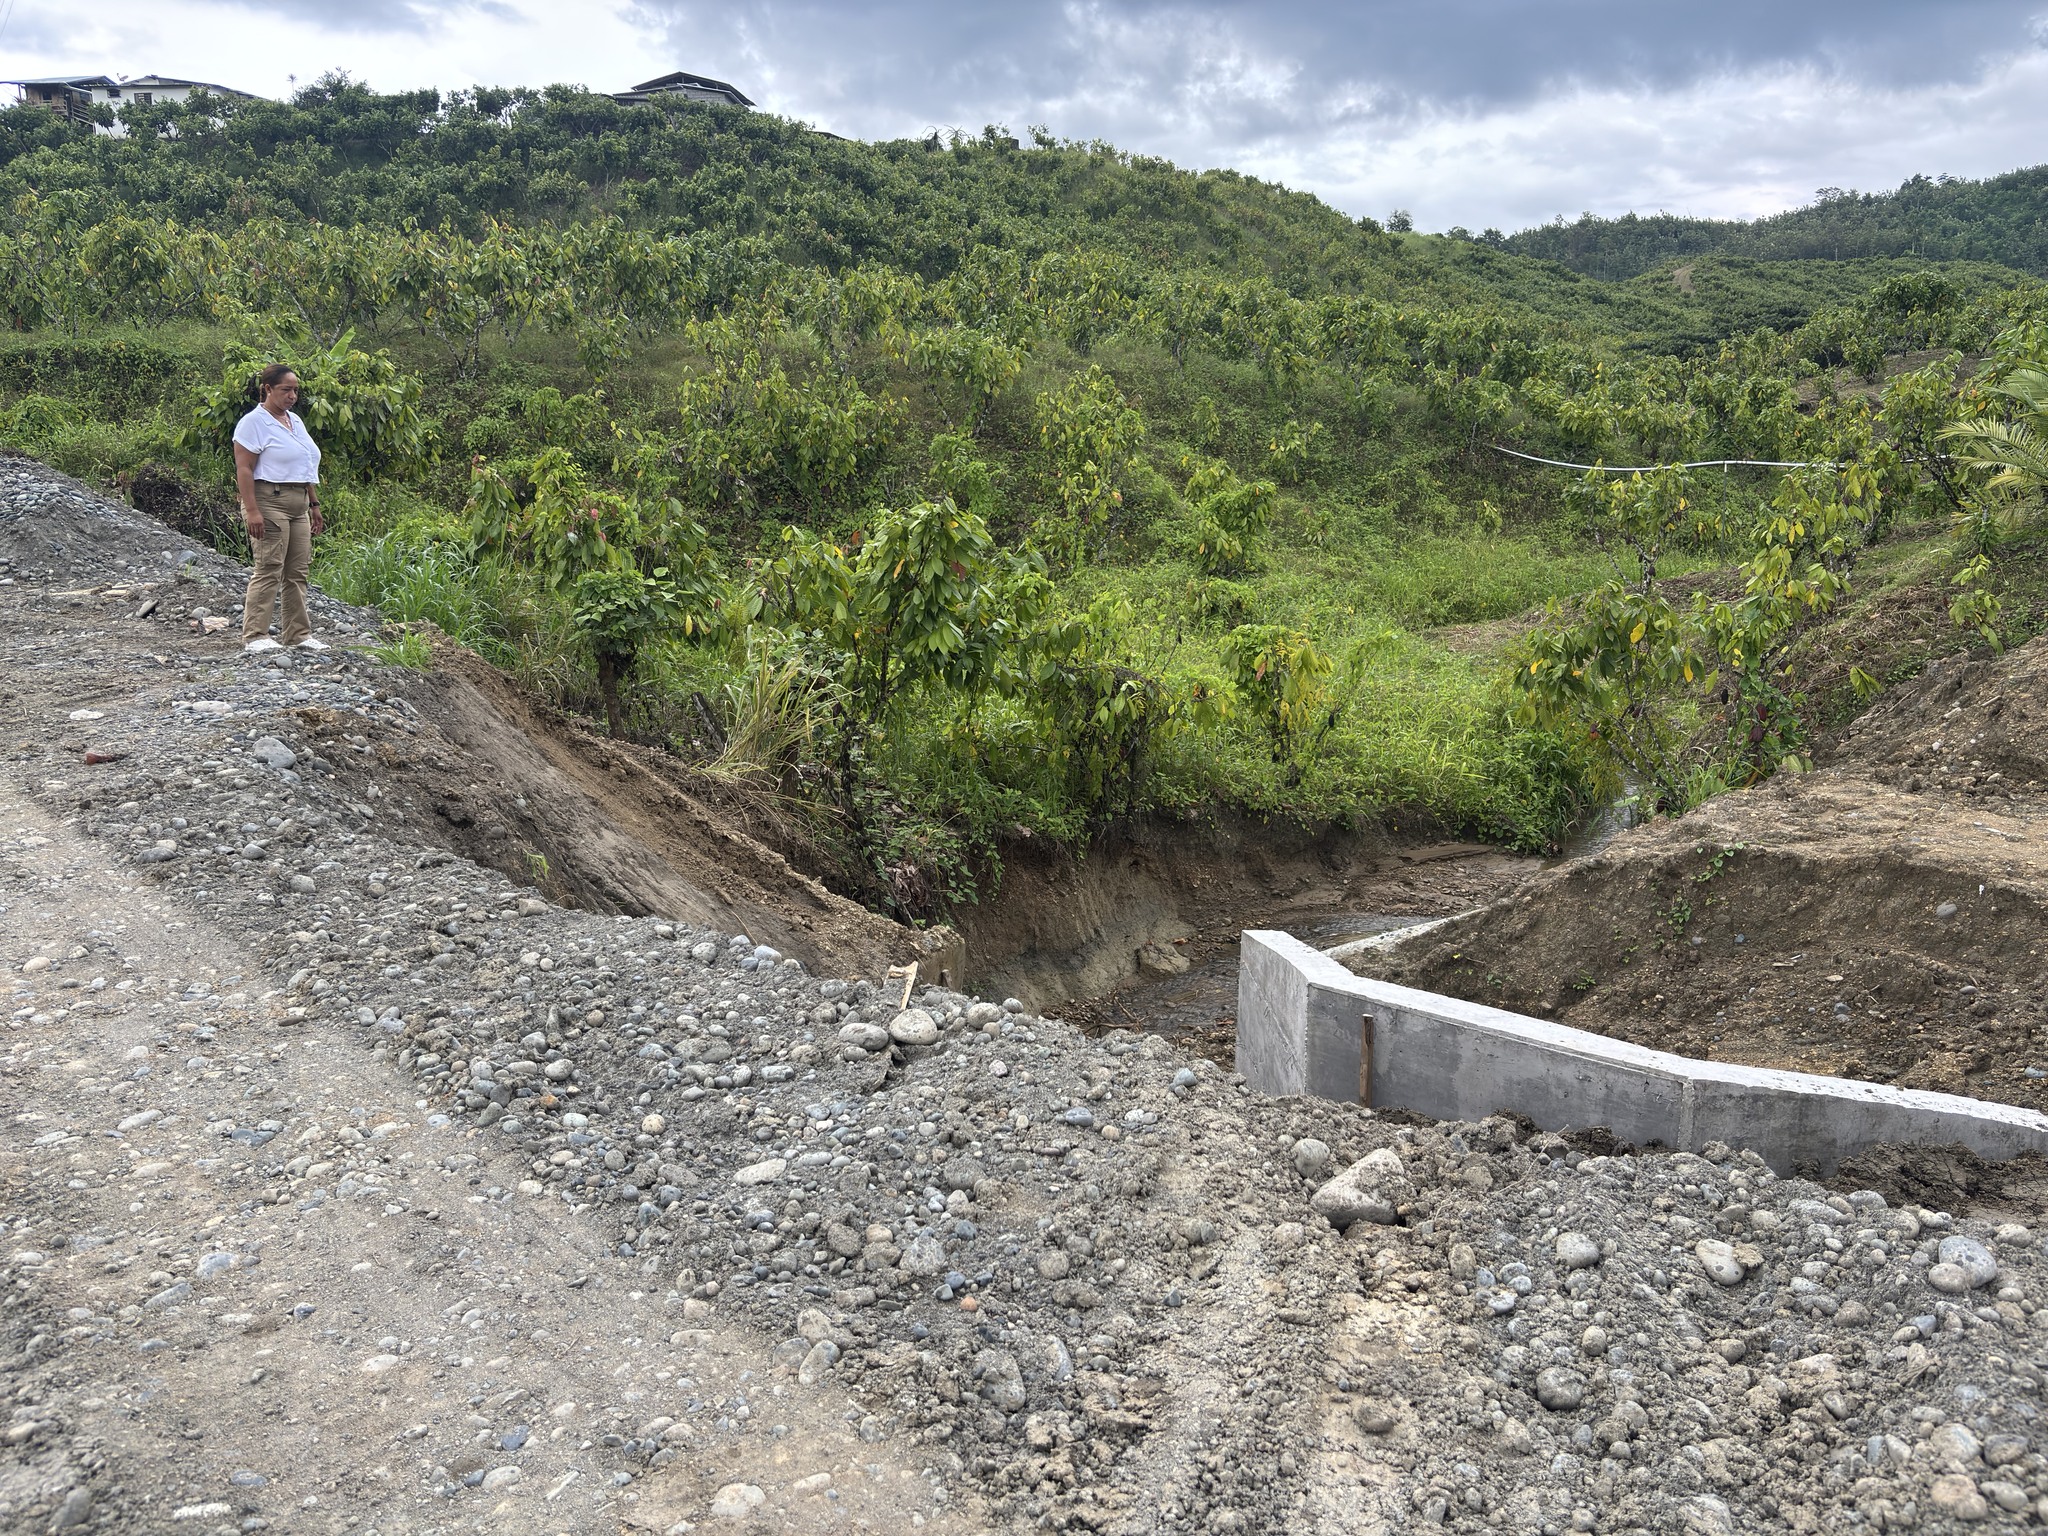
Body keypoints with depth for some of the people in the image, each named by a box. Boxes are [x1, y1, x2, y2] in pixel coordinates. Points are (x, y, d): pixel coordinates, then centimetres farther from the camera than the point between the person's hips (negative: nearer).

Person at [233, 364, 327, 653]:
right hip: (269, 502, -8)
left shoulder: (295, 420, 18)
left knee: (298, 571, 8)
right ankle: (254, 636, -8)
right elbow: (244, 470, -13)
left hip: (298, 505, 9)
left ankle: (298, 634, 14)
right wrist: (251, 510, -21)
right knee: (269, 570, -11)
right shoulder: (254, 422, -8)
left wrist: (314, 504, 20)